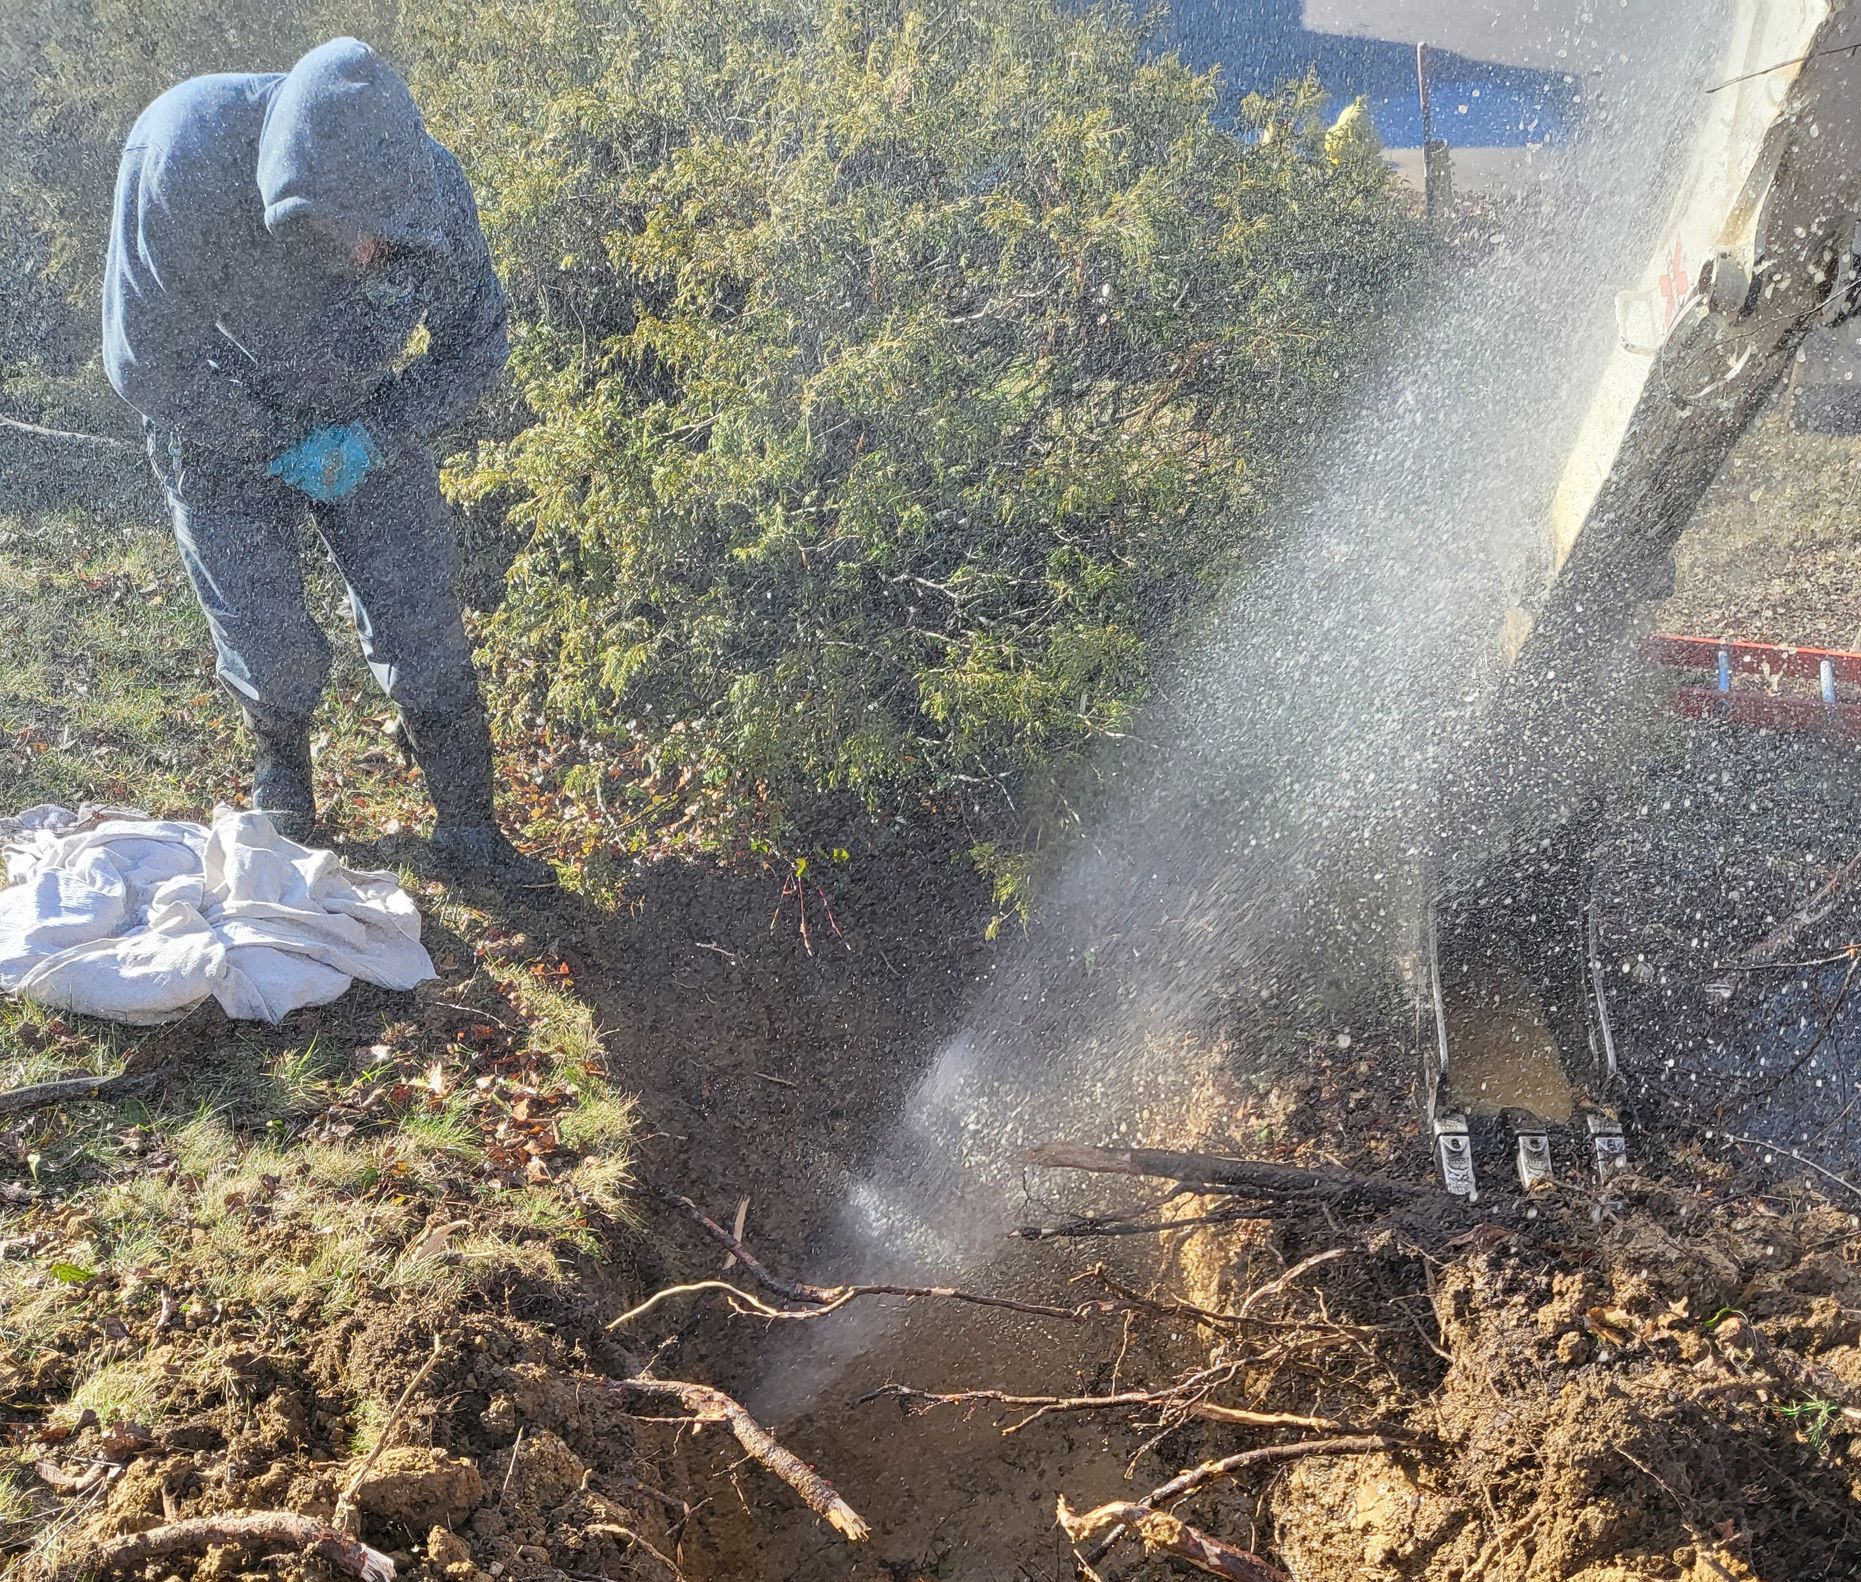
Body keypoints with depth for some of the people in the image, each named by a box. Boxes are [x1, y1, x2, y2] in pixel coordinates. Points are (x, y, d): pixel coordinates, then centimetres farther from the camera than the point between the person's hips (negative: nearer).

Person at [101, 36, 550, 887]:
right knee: (274, 658, 2)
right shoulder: (183, 163, -35)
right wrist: (275, 442, -17)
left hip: (368, 428, 2)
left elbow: (475, 341, -9)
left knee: (426, 642, -1)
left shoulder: (432, 184, -26)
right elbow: (146, 363, -24)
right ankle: (282, 761, 39)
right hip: (225, 436, -1)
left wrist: (375, 431, -21)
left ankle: (468, 832, 19)